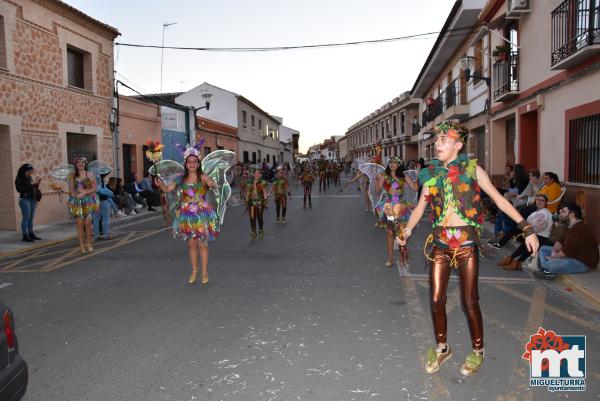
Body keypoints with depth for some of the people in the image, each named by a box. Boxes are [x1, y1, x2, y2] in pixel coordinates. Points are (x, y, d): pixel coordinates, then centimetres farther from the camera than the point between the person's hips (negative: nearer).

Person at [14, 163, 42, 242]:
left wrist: (37, 184, 2)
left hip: (32, 199, 7)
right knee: (26, 218, -9)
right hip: (24, 199, -7)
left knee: (31, 218, 8)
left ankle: (31, 234, 14)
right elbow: (19, 189, -19)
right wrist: (31, 183, -20)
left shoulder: (30, 178, 14)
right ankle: (25, 236, -7)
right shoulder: (19, 179, -6)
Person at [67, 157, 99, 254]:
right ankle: (81, 245, 3)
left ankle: (89, 243, 4)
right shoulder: (72, 176, 10)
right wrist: (77, 194, -10)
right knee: (79, 222, -3)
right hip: (76, 202, 2)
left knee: (88, 222, -9)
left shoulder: (90, 175, 4)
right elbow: (71, 190, 10)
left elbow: (94, 188, 1)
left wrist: (84, 193, -11)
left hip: (88, 201, -2)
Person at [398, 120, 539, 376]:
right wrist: (407, 230, 1)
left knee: (469, 302, 3)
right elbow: (421, 206, 13)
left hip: (467, 243, -3)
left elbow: (498, 199, -1)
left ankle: (477, 351, 26)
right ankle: (442, 349, 27)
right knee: (436, 300, 5)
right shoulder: (431, 173, 6)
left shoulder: (472, 170, -2)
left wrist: (526, 228, -6)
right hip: (440, 244, 3)